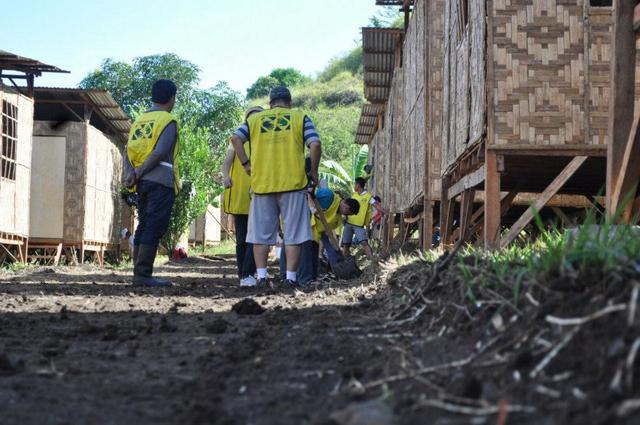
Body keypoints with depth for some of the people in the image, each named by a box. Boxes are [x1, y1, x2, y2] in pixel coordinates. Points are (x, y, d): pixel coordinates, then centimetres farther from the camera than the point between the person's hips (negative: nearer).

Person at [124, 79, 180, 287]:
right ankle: (143, 274, -13)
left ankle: (139, 274, 10)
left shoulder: (140, 120, 18)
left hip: (143, 182, 7)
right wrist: (139, 173, -10)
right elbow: (160, 152, -15)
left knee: (143, 226, 11)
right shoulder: (168, 120, -4)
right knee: (154, 228, -8)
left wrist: (131, 173, -5)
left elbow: (128, 150, 7)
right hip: (161, 181, -7)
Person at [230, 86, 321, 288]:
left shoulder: (254, 119, 12)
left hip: (262, 184, 2)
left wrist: (246, 164, 5)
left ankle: (261, 276, 5)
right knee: (293, 234, 3)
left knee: (261, 233, 9)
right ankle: (291, 277, 0)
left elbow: (236, 138, -2)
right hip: (293, 183, -1)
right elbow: (315, 144, -6)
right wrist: (313, 171, 4)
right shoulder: (300, 118, 7)